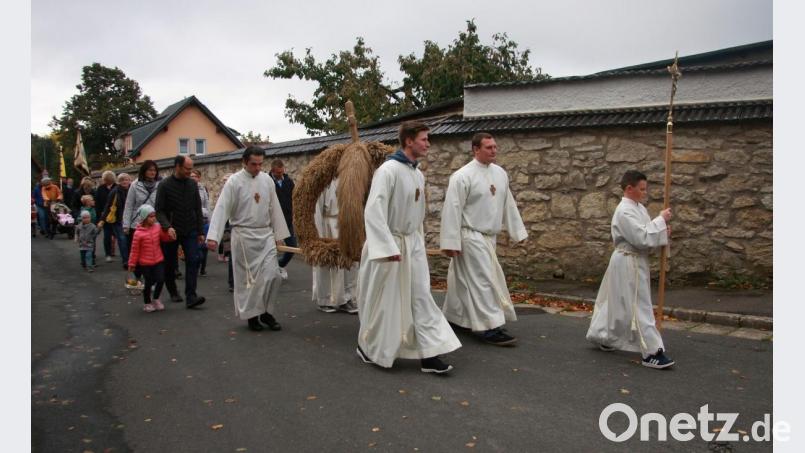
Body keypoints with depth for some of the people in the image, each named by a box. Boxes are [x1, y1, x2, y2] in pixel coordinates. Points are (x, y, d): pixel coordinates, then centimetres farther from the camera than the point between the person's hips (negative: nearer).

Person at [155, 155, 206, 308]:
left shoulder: (192, 184, 5)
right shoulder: (165, 185, -6)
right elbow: (159, 210, -8)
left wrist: (200, 231, 7)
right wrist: (167, 226, -25)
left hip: (190, 232, 2)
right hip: (172, 232, -2)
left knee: (193, 261, -11)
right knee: (170, 264, 10)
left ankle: (190, 297, -12)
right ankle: (173, 292, 31)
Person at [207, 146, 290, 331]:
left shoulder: (267, 180, 4)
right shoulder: (234, 181, -8)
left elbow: (275, 208, 10)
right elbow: (222, 208, -13)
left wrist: (279, 234, 11)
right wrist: (213, 236, -21)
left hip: (265, 234, 4)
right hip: (244, 235, -4)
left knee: (273, 275, -1)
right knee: (247, 278, 4)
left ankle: (266, 312, 17)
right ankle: (251, 315, 19)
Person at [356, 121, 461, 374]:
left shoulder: (418, 175, 9)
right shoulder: (388, 170, -17)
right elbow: (374, 212, -23)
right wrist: (388, 248, -25)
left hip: (413, 244, 7)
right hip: (388, 244, -7)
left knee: (421, 298, 3)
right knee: (382, 301, 6)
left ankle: (429, 355, 7)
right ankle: (367, 348, 27)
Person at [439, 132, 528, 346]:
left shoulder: (500, 173, 7)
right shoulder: (463, 176, -15)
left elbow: (508, 204, 14)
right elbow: (452, 209, -16)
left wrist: (517, 231, 13)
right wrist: (451, 242, -18)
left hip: (489, 237, 7)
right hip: (471, 238, -7)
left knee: (465, 281, 16)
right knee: (484, 280, -7)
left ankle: (453, 317, 31)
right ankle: (491, 327, -1)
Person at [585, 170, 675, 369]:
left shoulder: (638, 208, 10)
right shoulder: (624, 211, -20)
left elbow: (646, 235, 15)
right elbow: (641, 238, -26)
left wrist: (663, 231, -3)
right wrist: (661, 220, -19)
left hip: (635, 262, 10)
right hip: (628, 263, -10)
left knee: (616, 302, 20)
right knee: (639, 306, -7)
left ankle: (601, 336, 35)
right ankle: (652, 353, -3)